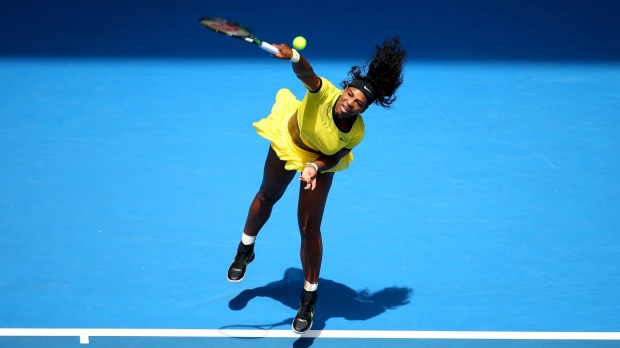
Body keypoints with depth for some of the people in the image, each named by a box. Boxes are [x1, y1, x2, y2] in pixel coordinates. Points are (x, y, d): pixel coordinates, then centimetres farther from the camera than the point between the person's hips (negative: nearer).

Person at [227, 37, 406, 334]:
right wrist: (294, 57, -81)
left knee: (309, 230, -4)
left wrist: (315, 167, -36)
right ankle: (245, 251, 54)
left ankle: (309, 300, 14)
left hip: (321, 160, -1)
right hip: (288, 141, 1)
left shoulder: (356, 132, -34)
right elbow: (305, 73, -59)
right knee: (267, 197, 25)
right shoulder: (324, 92, -39)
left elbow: (334, 158, -16)